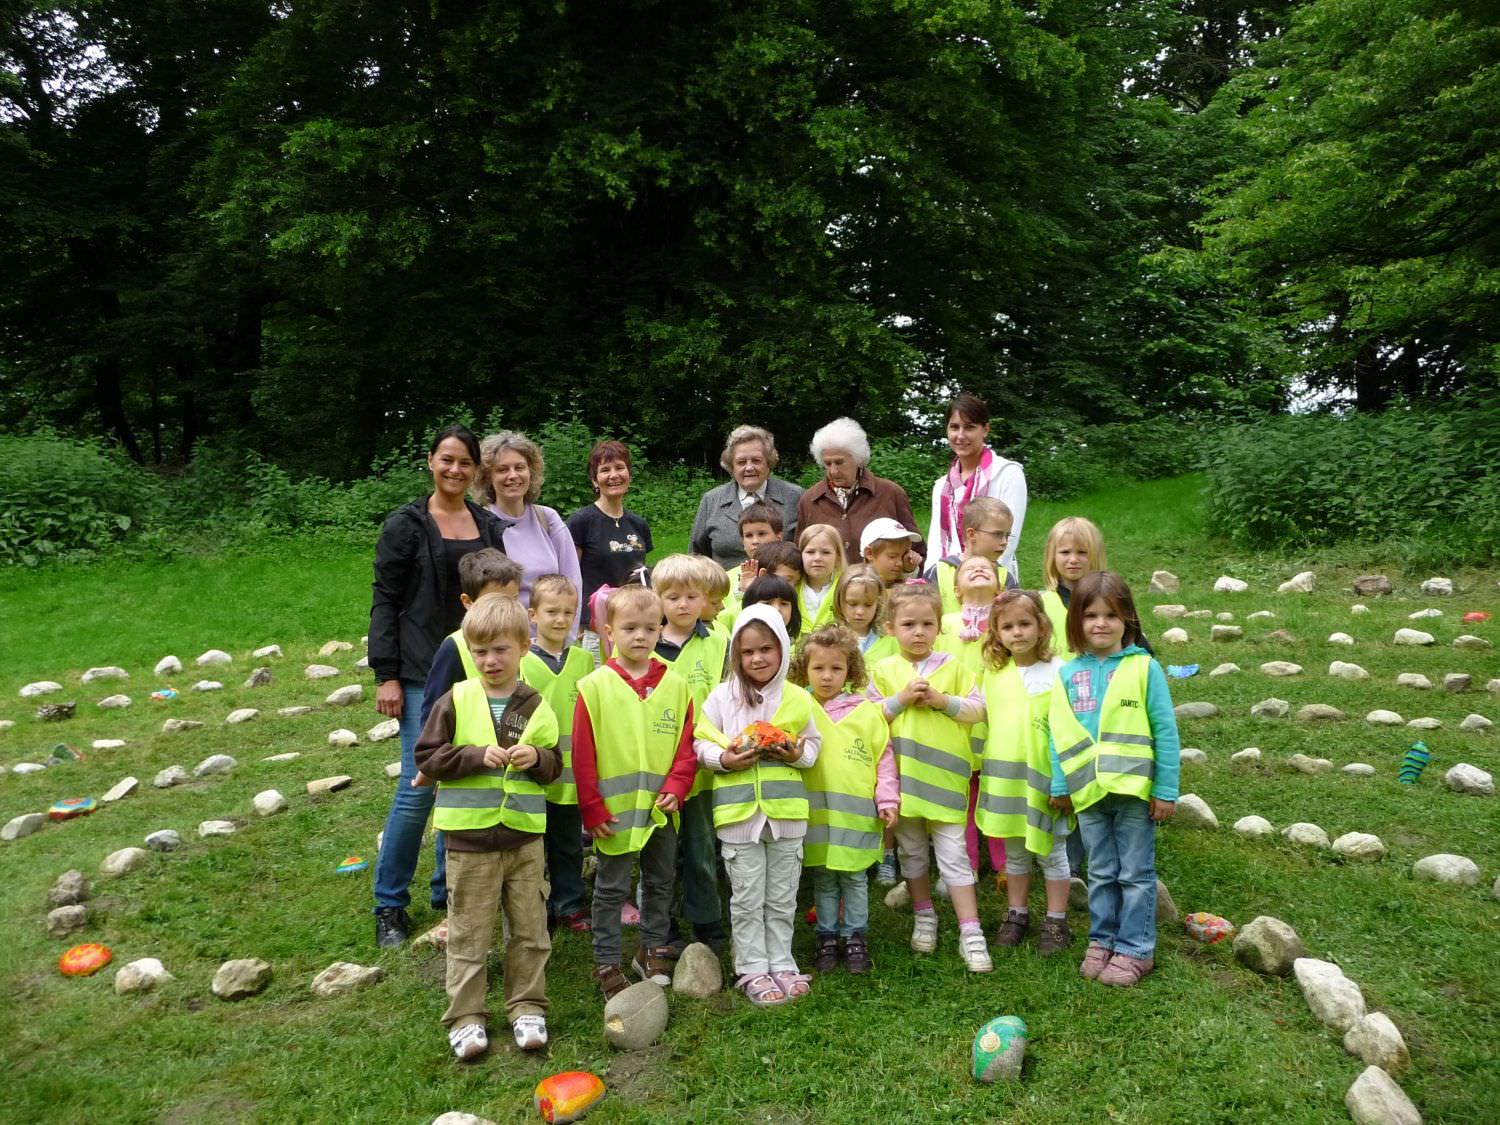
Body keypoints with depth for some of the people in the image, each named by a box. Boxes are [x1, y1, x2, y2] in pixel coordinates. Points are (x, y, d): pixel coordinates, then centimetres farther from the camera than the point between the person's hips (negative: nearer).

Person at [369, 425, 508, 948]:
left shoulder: (490, 527, 11)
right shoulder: (406, 525, -2)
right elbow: (384, 601, -4)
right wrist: (385, 676, -10)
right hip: (423, 674, -4)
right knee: (419, 786, -7)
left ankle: (450, 890, 25)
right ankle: (389, 905, 9)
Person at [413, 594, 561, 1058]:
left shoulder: (535, 706, 1)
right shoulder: (455, 701, -6)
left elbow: (554, 765, 8)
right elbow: (426, 757, -7)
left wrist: (536, 757, -14)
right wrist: (477, 756, -19)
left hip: (525, 836, 3)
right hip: (470, 838, -2)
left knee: (529, 929, 12)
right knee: (469, 933, 9)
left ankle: (527, 1007, 27)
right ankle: (466, 1017, 21)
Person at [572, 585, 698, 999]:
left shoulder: (675, 685, 0)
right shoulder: (595, 686, -9)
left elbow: (687, 744, 2)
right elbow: (583, 753, -8)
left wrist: (675, 788, -11)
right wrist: (592, 809, -9)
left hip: (661, 809, 3)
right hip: (615, 810, -3)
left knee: (660, 882, 17)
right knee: (611, 888, 9)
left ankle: (653, 951, 34)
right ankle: (607, 963, 21)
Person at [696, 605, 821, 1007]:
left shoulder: (798, 698, 2)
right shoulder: (722, 696, -2)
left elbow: (813, 744, 10)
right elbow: (701, 745, 0)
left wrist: (797, 754, -11)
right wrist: (724, 759, -18)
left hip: (787, 810, 2)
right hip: (739, 811, -2)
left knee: (782, 899, 13)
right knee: (748, 900, 7)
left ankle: (781, 963, 28)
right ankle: (752, 970, 20)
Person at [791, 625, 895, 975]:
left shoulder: (868, 713, 1)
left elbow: (884, 759, 3)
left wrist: (887, 800, -1)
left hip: (858, 813, 0)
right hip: (816, 812, 1)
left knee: (855, 877, 8)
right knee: (823, 878, 11)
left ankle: (855, 937, 22)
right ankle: (827, 938, 24)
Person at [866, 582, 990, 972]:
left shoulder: (953, 666, 1)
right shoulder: (883, 670, 2)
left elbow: (977, 708, 1)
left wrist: (942, 700, -13)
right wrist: (901, 699, -13)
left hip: (945, 775, -2)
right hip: (902, 775, 2)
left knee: (954, 856, -1)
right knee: (911, 852, 15)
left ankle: (970, 933, 4)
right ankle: (924, 917, 34)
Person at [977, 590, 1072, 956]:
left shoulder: (1057, 671, -10)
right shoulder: (994, 672, 6)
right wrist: (985, 767, 14)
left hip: (1044, 776, -4)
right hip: (1003, 777, 4)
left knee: (1051, 852, 8)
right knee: (1015, 852, 16)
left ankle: (1056, 922, 20)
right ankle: (1017, 914, 30)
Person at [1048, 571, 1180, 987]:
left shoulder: (1144, 667, -7)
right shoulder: (1068, 673, 2)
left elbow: (1165, 731, -6)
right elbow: (1058, 732, 5)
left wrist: (1166, 789, -7)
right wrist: (1060, 785, 3)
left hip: (1134, 789, -3)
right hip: (1088, 792, 3)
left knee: (1136, 874, 9)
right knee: (1101, 873, 16)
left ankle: (1135, 949, 19)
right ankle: (1103, 941, 29)